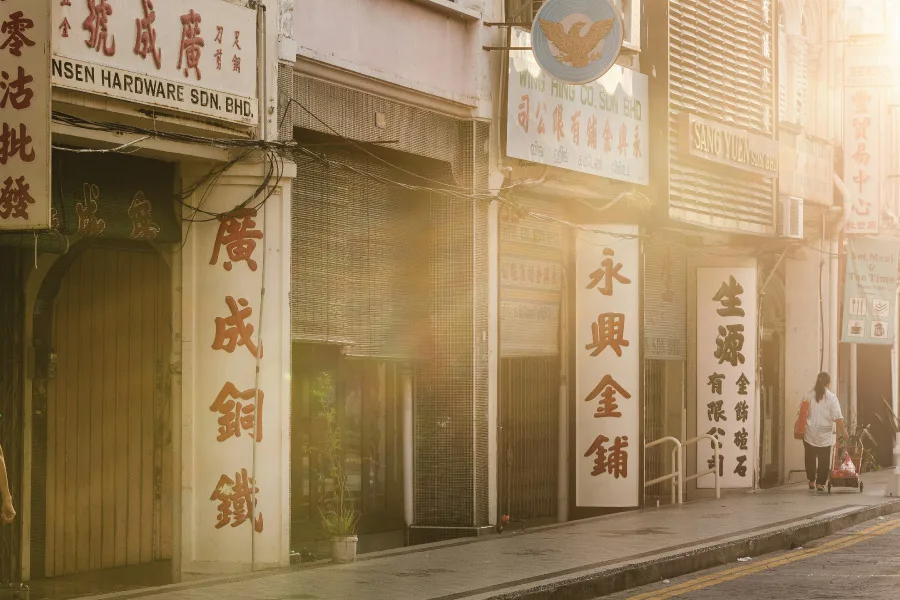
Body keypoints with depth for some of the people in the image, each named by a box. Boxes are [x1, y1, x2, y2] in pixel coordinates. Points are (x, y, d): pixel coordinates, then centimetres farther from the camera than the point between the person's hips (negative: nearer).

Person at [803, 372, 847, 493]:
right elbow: (838, 417, -12)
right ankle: (820, 483, 5)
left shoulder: (809, 395, -2)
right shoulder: (831, 397, -8)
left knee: (810, 458, 16)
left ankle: (811, 481, 23)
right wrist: (843, 431, -2)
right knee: (824, 460, 8)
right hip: (825, 435, -2)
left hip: (810, 433, 2)